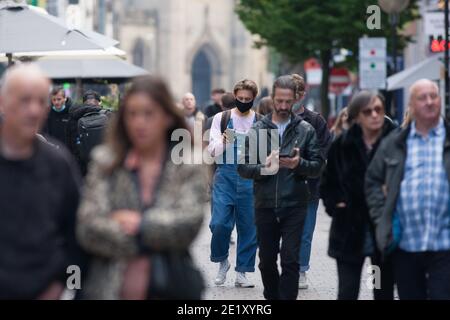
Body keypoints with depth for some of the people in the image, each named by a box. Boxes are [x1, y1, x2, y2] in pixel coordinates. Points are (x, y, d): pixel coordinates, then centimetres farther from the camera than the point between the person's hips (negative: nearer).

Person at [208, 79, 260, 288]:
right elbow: (212, 150, 3)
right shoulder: (221, 118, 8)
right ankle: (222, 261, 13)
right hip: (225, 174, -1)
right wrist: (223, 142, -16)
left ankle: (242, 272, 10)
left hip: (251, 177, 1)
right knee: (219, 222, -11)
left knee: (248, 226, 1)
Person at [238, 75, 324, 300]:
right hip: (265, 206, 2)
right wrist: (264, 167, -18)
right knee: (266, 261, 11)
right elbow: (243, 168, 1)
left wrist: (299, 164, -18)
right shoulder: (257, 130, 6)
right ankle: (272, 298, 29)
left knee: (290, 261, -7)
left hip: (294, 207, -2)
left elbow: (318, 165, 1)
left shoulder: (305, 130, 5)